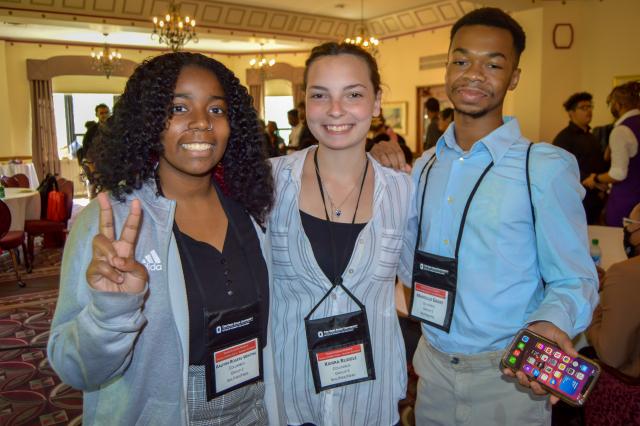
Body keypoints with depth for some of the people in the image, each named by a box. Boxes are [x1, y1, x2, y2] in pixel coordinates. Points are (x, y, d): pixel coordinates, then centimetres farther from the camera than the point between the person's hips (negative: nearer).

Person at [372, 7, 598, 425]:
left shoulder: (548, 168, -14)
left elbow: (574, 280, -9)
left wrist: (550, 324, -30)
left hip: (510, 377, -4)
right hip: (433, 367, 5)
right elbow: (414, 269, 6)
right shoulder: (425, 167, 3)